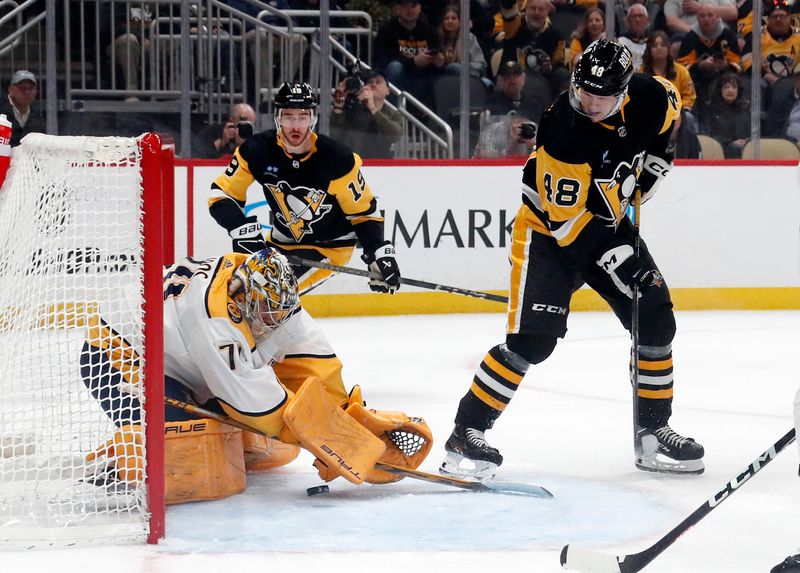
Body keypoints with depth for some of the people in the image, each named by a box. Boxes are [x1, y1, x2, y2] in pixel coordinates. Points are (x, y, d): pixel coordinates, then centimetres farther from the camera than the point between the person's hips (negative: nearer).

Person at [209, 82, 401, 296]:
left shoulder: (337, 159, -24)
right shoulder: (258, 150, -18)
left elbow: (364, 211, -13)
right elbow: (222, 195, -11)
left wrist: (380, 254, -24)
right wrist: (243, 230, -28)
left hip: (329, 246, -5)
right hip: (283, 241, 5)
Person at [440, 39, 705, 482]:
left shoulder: (647, 97, -15)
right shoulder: (564, 132, -32)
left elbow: (669, 105, 14)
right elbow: (566, 220, -27)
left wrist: (654, 161, 3)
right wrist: (620, 262, -27)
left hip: (609, 224, 6)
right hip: (549, 230, -6)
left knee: (655, 320, 1)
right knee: (531, 340, -17)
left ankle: (654, 433, 16)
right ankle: (466, 434, -8)